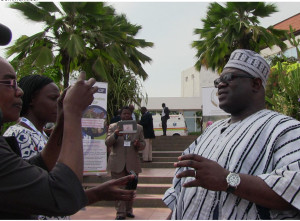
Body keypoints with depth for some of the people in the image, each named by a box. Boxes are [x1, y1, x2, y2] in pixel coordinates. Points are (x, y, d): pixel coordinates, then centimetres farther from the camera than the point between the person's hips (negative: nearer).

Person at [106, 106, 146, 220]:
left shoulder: (139, 128, 10)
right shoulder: (113, 127, 5)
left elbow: (143, 144, 10)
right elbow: (107, 143, -4)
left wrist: (138, 144, -15)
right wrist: (115, 135, -24)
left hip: (133, 163, 2)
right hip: (117, 163, -2)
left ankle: (129, 210, 25)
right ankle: (120, 212, 6)